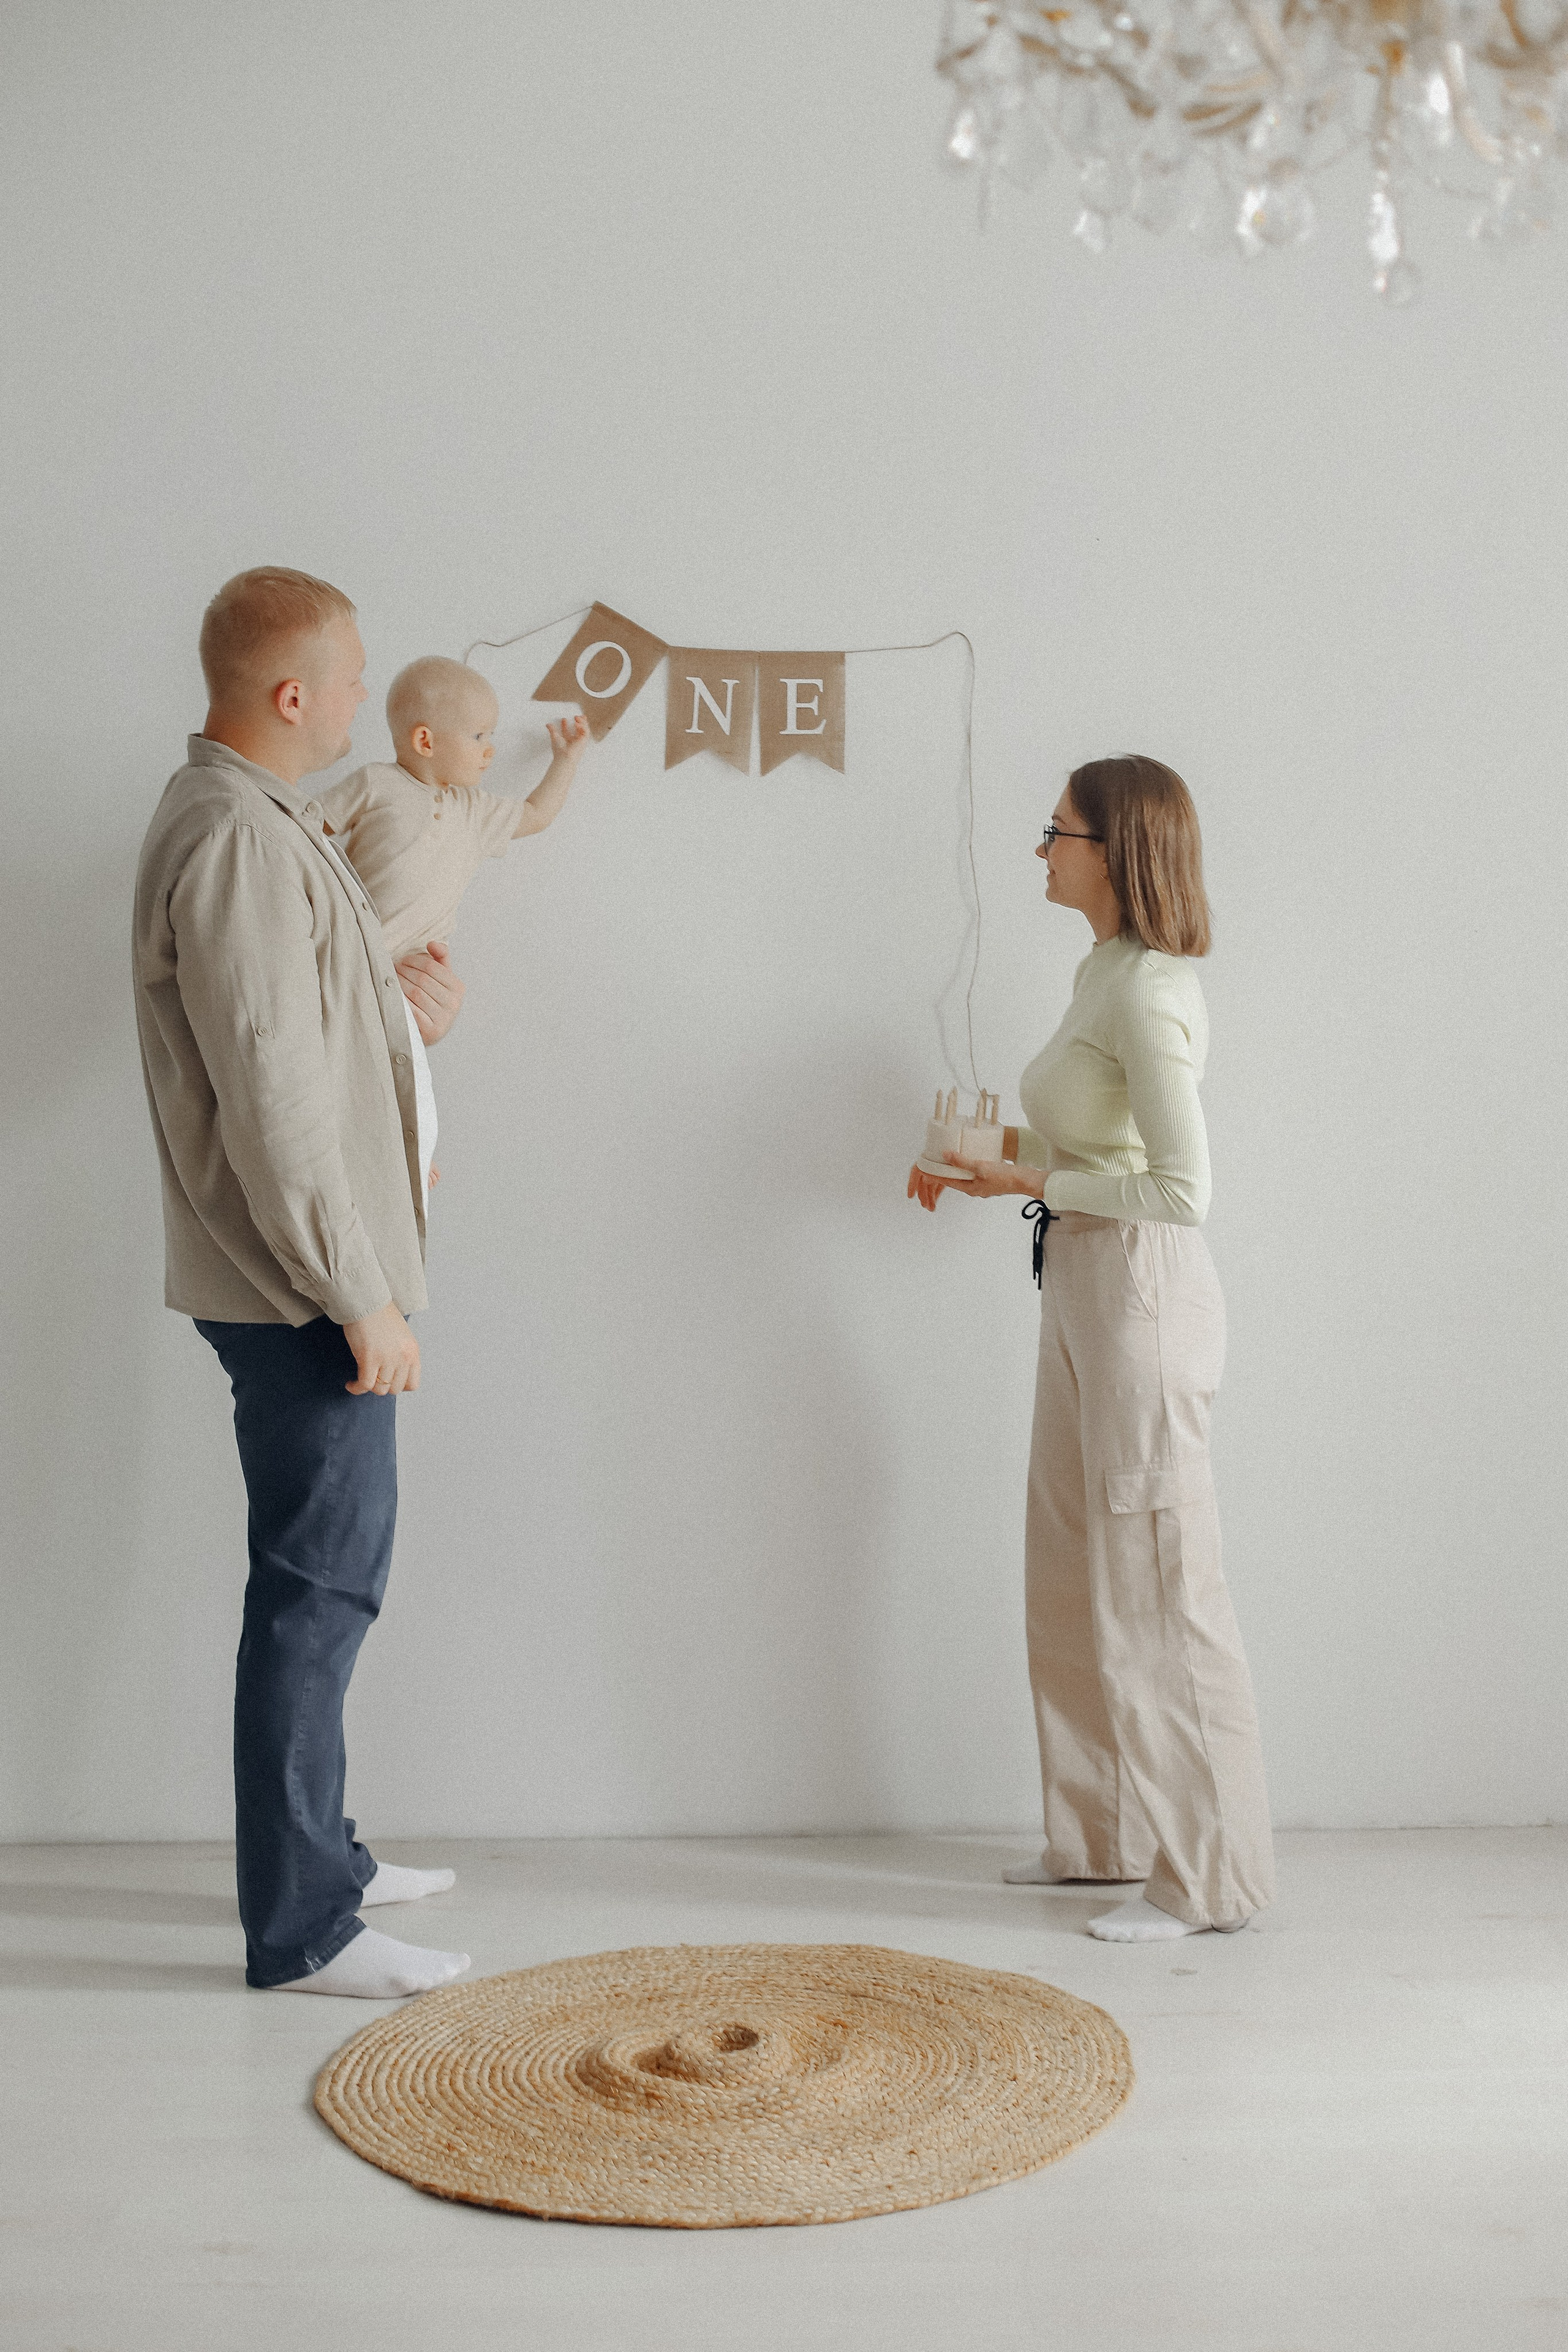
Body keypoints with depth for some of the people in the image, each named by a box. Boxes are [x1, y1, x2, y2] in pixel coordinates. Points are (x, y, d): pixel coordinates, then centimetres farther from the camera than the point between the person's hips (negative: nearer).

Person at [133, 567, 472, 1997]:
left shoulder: (264, 819, 14)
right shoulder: (236, 842, -19)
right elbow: (269, 1100, -24)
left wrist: (393, 997, 8)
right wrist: (361, 1298, -21)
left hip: (311, 1279, 11)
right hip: (300, 1288, -11)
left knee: (324, 1574, 18)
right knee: (320, 1585, -4)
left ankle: (316, 1855, 31)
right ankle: (302, 1928, 5)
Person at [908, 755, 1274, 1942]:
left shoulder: (1147, 995, -18)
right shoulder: (1106, 975, 12)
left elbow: (1183, 1189, -21)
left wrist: (1034, 1181, -15)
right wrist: (998, 1154, 11)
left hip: (1141, 1291, -10)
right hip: (1085, 1291, 10)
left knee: (1156, 1580, -2)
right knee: (1074, 1575, 15)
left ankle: (1205, 1875, 9)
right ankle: (1106, 1834, 28)